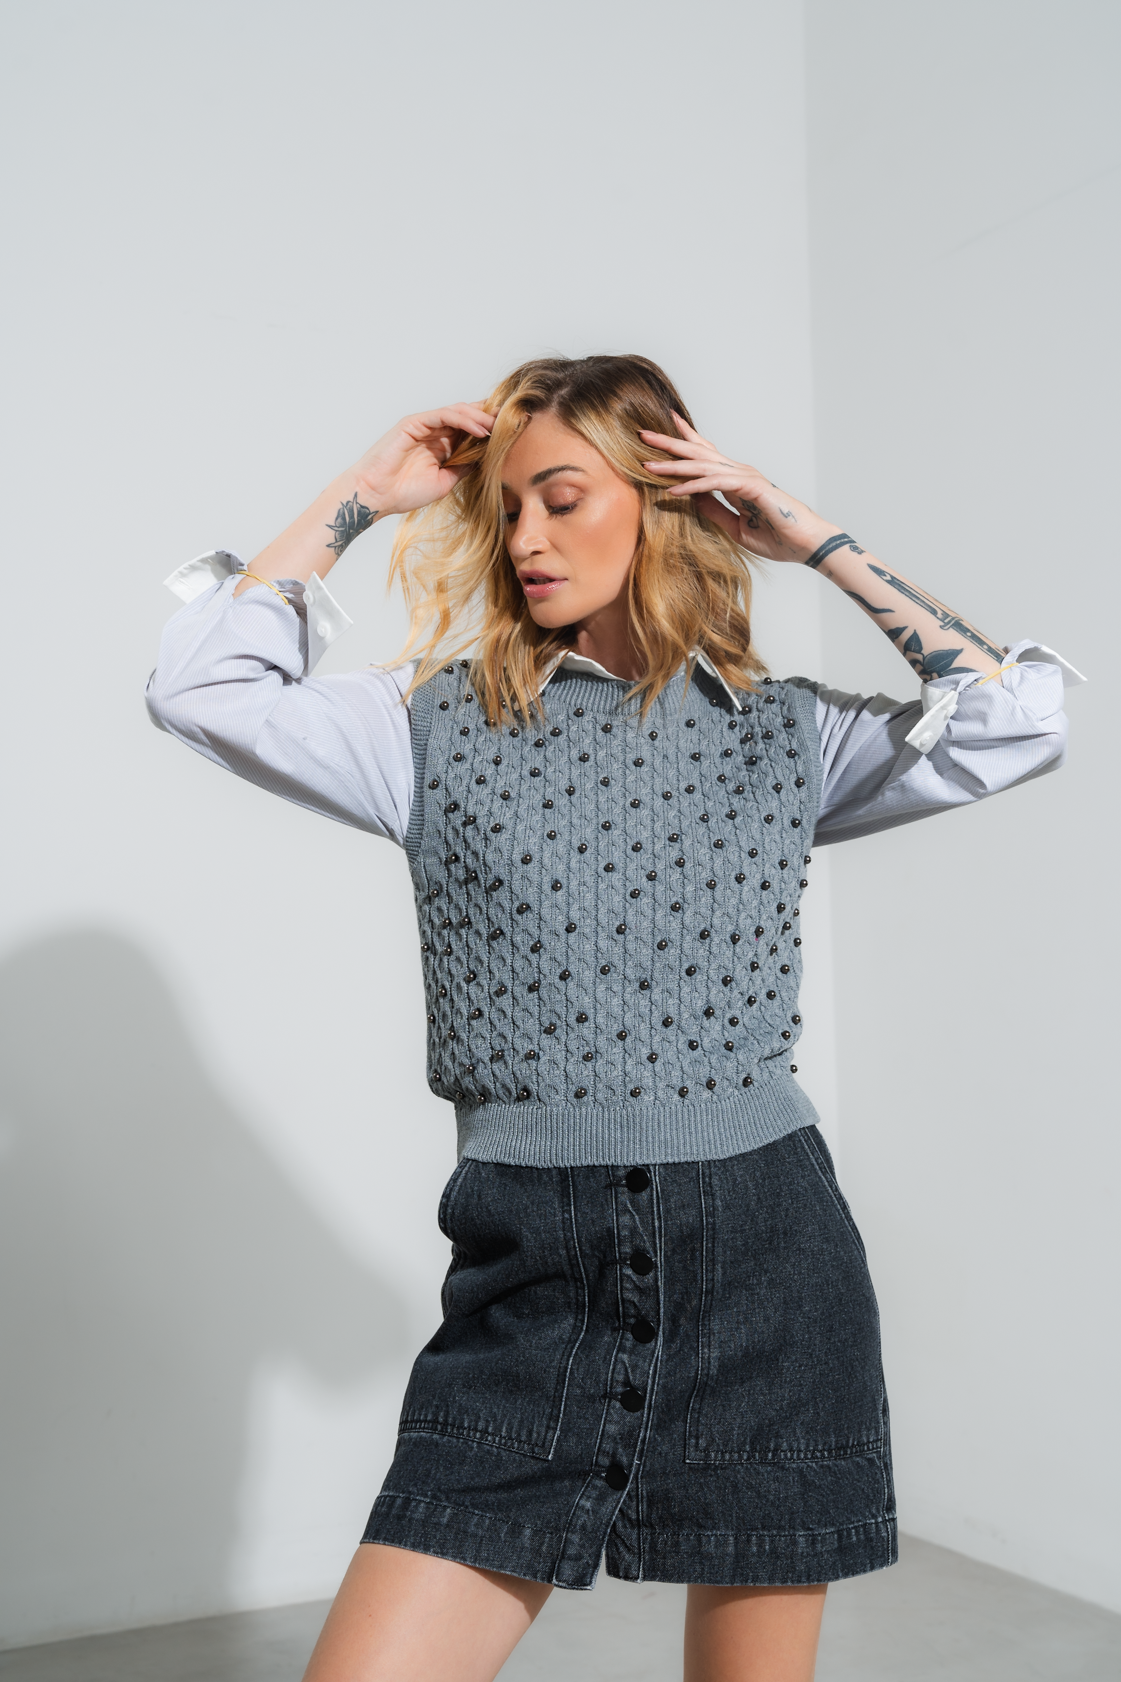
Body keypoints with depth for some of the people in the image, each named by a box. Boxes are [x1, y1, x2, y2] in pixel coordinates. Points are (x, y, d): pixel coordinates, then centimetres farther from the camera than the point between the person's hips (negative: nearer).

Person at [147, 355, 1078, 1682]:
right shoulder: (445, 724, 7)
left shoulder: (781, 735, 7)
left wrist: (820, 547, 1)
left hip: (762, 1263, 1)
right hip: (532, 1272, 0)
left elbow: (1020, 724, -2)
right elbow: (201, 688, -1)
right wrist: (357, 499, 4)